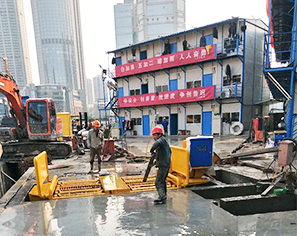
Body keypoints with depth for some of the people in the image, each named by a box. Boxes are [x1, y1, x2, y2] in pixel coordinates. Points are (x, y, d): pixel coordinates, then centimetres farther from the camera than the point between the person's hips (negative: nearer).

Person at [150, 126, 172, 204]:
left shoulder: (162, 139, -12)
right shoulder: (164, 141, 17)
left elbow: (157, 143, -37)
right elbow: (169, 150, 28)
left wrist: (152, 150, -23)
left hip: (163, 165, -11)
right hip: (167, 163, 11)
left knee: (158, 182, -8)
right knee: (163, 180, 21)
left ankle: (162, 198, -8)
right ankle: (164, 196, 32)